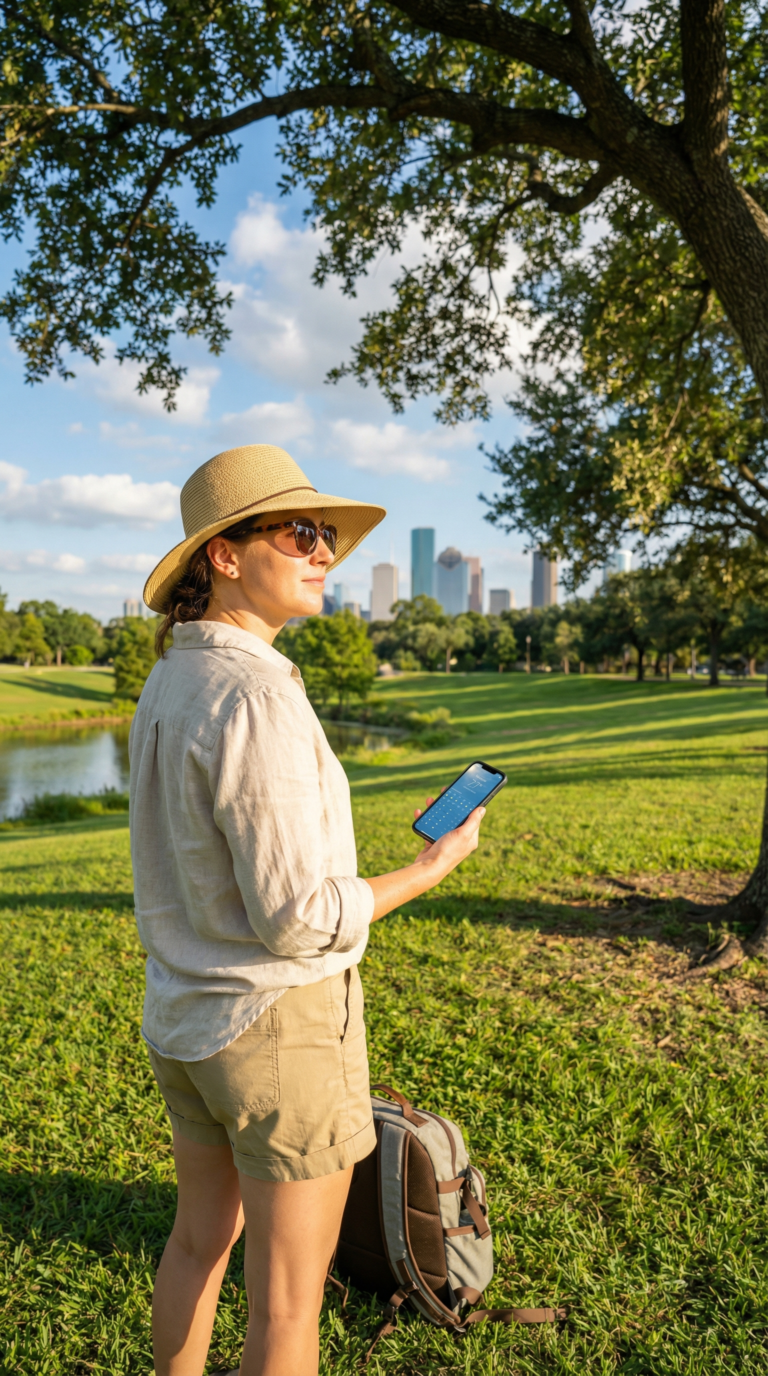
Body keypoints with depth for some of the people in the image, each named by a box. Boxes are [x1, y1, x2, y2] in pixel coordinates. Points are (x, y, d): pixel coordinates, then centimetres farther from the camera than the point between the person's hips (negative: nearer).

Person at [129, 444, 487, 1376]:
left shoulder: (167, 684, 2)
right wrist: (432, 870, -10)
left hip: (181, 1018, 9)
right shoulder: (254, 697, -27)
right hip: (283, 1027, -8)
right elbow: (297, 918, -25)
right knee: (288, 1296, 13)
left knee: (201, 1236, 27)